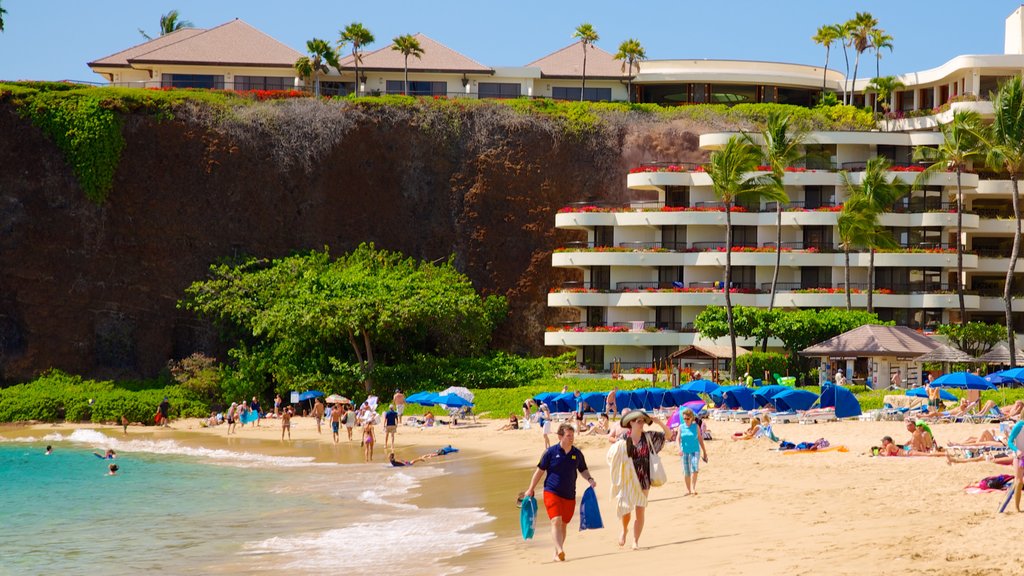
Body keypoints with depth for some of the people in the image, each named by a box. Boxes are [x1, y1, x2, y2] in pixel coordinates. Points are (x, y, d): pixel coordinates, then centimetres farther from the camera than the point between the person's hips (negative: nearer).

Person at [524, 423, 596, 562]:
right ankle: (560, 550, -29)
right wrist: (530, 489, 2)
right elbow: (540, 471, 2)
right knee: (556, 521, -19)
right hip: (552, 492, -4)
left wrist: (590, 479, -2)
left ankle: (557, 553, 22)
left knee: (563, 524, 10)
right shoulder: (551, 452, -5)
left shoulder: (577, 454, 5)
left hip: (569, 495, 4)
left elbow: (583, 470, 19)